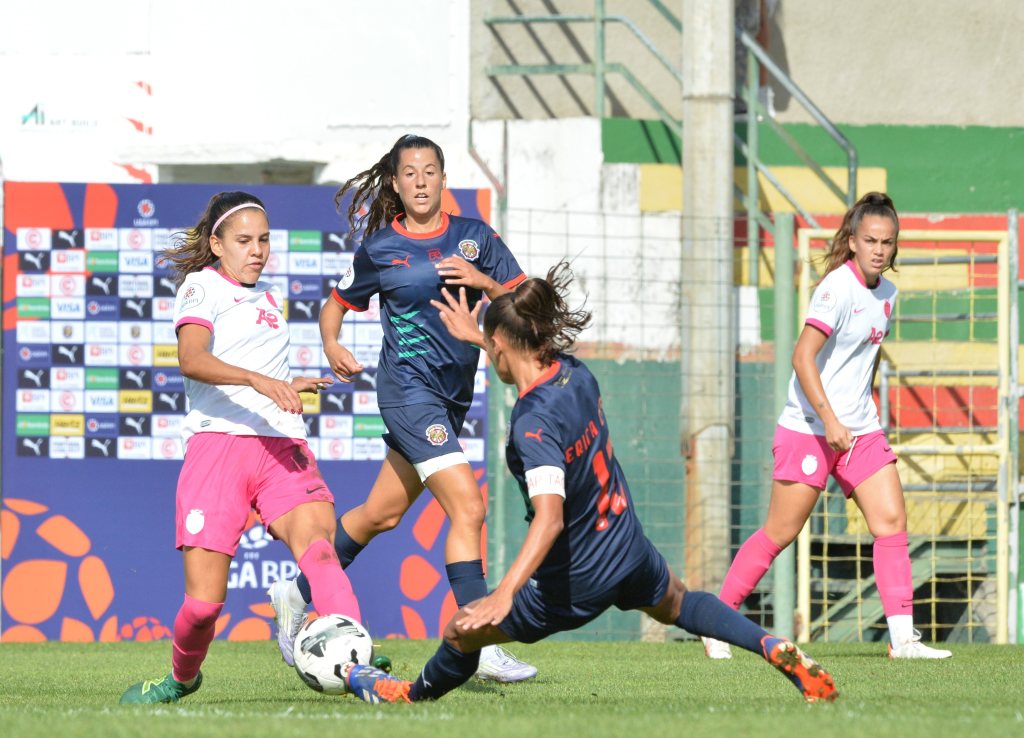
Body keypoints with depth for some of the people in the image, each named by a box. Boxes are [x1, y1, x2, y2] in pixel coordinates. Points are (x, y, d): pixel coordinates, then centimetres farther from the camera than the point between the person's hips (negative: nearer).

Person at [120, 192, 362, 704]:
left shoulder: (267, 297, 25)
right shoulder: (202, 286, 3)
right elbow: (192, 360, -18)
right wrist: (259, 380, -30)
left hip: (281, 446, 4)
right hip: (217, 444, -4)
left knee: (315, 537, -28)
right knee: (204, 601, -10)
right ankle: (182, 677, 22)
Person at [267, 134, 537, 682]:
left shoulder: (474, 236, 6)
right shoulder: (379, 248, 0)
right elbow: (337, 303, 12)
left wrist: (484, 282, -14)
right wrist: (332, 346, -7)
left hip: (454, 393, 5)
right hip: (409, 387, -5)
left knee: (381, 514, 15)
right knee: (468, 507, -18)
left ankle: (298, 595, 35)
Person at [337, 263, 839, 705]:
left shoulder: (534, 424, -30)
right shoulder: (576, 373, -6)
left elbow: (550, 517, -40)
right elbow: (537, 361, 22)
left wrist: (504, 595, -48)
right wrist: (477, 334, 32)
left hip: (572, 586, -7)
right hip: (630, 554, 7)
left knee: (461, 632, 15)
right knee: (677, 604, 39)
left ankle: (415, 694, 41)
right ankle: (777, 650, 24)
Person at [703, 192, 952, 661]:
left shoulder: (886, 293, 9)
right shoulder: (838, 287, -16)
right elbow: (803, 356, -23)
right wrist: (829, 420, -27)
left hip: (860, 429, 7)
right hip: (808, 429, -7)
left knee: (892, 521, -5)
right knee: (780, 533, -3)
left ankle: (902, 638, -6)